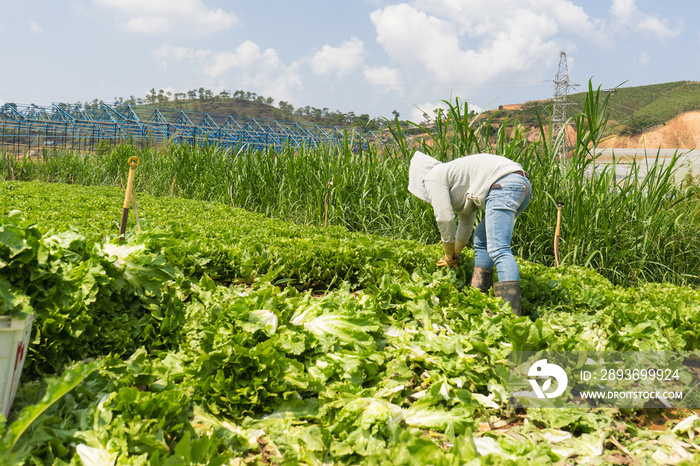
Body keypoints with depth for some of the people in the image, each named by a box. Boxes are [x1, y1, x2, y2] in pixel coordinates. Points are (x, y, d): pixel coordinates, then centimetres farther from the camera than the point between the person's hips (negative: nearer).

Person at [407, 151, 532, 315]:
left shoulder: (433, 177, 6)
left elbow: (445, 219, -1)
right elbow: (466, 223, 41)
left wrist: (449, 255, 14)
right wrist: (456, 254, 51)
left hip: (503, 186, -10)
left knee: (498, 250, -17)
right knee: (481, 239, 20)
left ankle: (512, 312, -27)